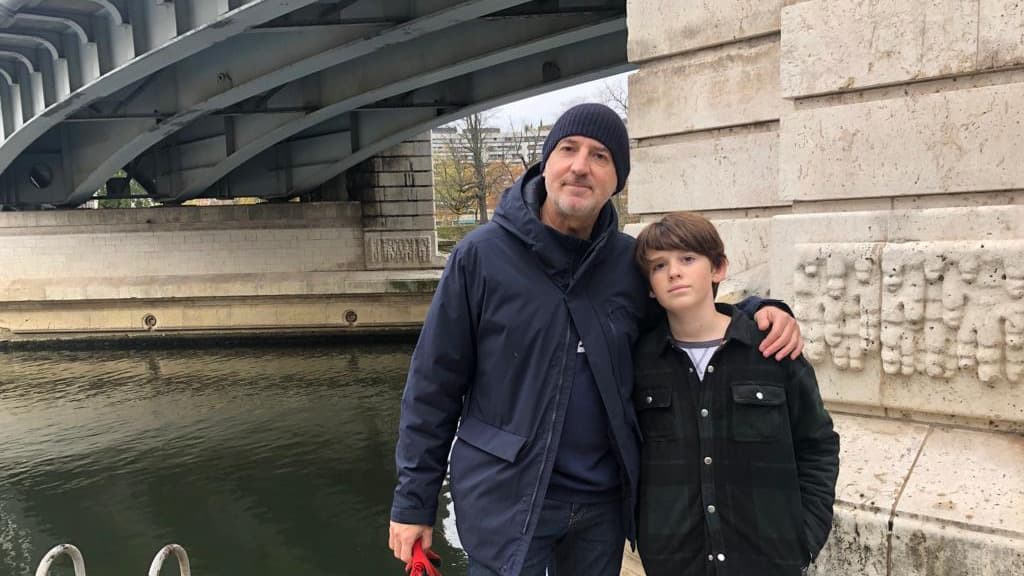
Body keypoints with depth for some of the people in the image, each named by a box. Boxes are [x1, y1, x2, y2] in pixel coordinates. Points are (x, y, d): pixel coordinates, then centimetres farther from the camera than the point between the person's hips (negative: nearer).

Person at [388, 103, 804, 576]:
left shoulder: (632, 261, -1)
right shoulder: (480, 256, -9)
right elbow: (434, 386, -6)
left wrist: (761, 311, -4)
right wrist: (414, 500, -5)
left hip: (603, 499, 4)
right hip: (505, 496, -3)